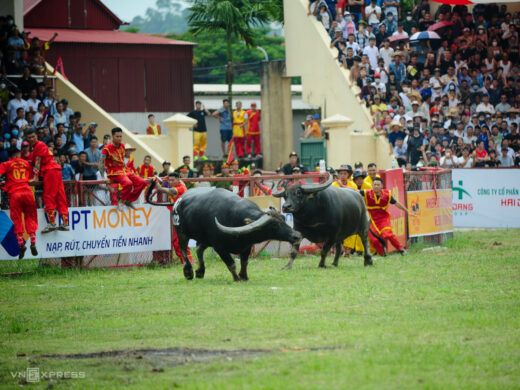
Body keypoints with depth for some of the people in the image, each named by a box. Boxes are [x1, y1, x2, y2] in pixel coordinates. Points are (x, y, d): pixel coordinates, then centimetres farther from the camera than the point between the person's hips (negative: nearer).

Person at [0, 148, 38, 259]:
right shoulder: (26, 163, 19)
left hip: (14, 193, -2)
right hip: (27, 191, 2)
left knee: (17, 220, 1)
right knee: (30, 217, 9)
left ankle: (21, 243, -13)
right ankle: (33, 243, -4)